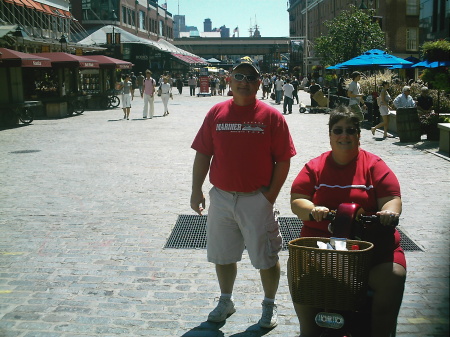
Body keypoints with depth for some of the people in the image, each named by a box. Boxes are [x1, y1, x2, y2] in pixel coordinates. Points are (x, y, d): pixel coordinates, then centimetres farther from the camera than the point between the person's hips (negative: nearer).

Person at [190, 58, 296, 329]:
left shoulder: (272, 116, -5)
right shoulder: (216, 113, 3)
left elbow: (283, 161, -5)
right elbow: (203, 155, 6)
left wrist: (271, 196, -9)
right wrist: (196, 190, 2)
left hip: (257, 199, -3)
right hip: (221, 197, 3)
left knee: (267, 257, 8)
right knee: (223, 255, 16)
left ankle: (270, 305, 31)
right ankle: (226, 301, 38)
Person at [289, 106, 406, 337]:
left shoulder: (374, 165, 8)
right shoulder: (314, 167, 10)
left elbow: (392, 199, 3)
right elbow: (296, 201, 3)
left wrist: (390, 212, -22)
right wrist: (312, 210, -20)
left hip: (371, 241, 0)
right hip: (320, 238, 1)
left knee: (393, 275, -28)